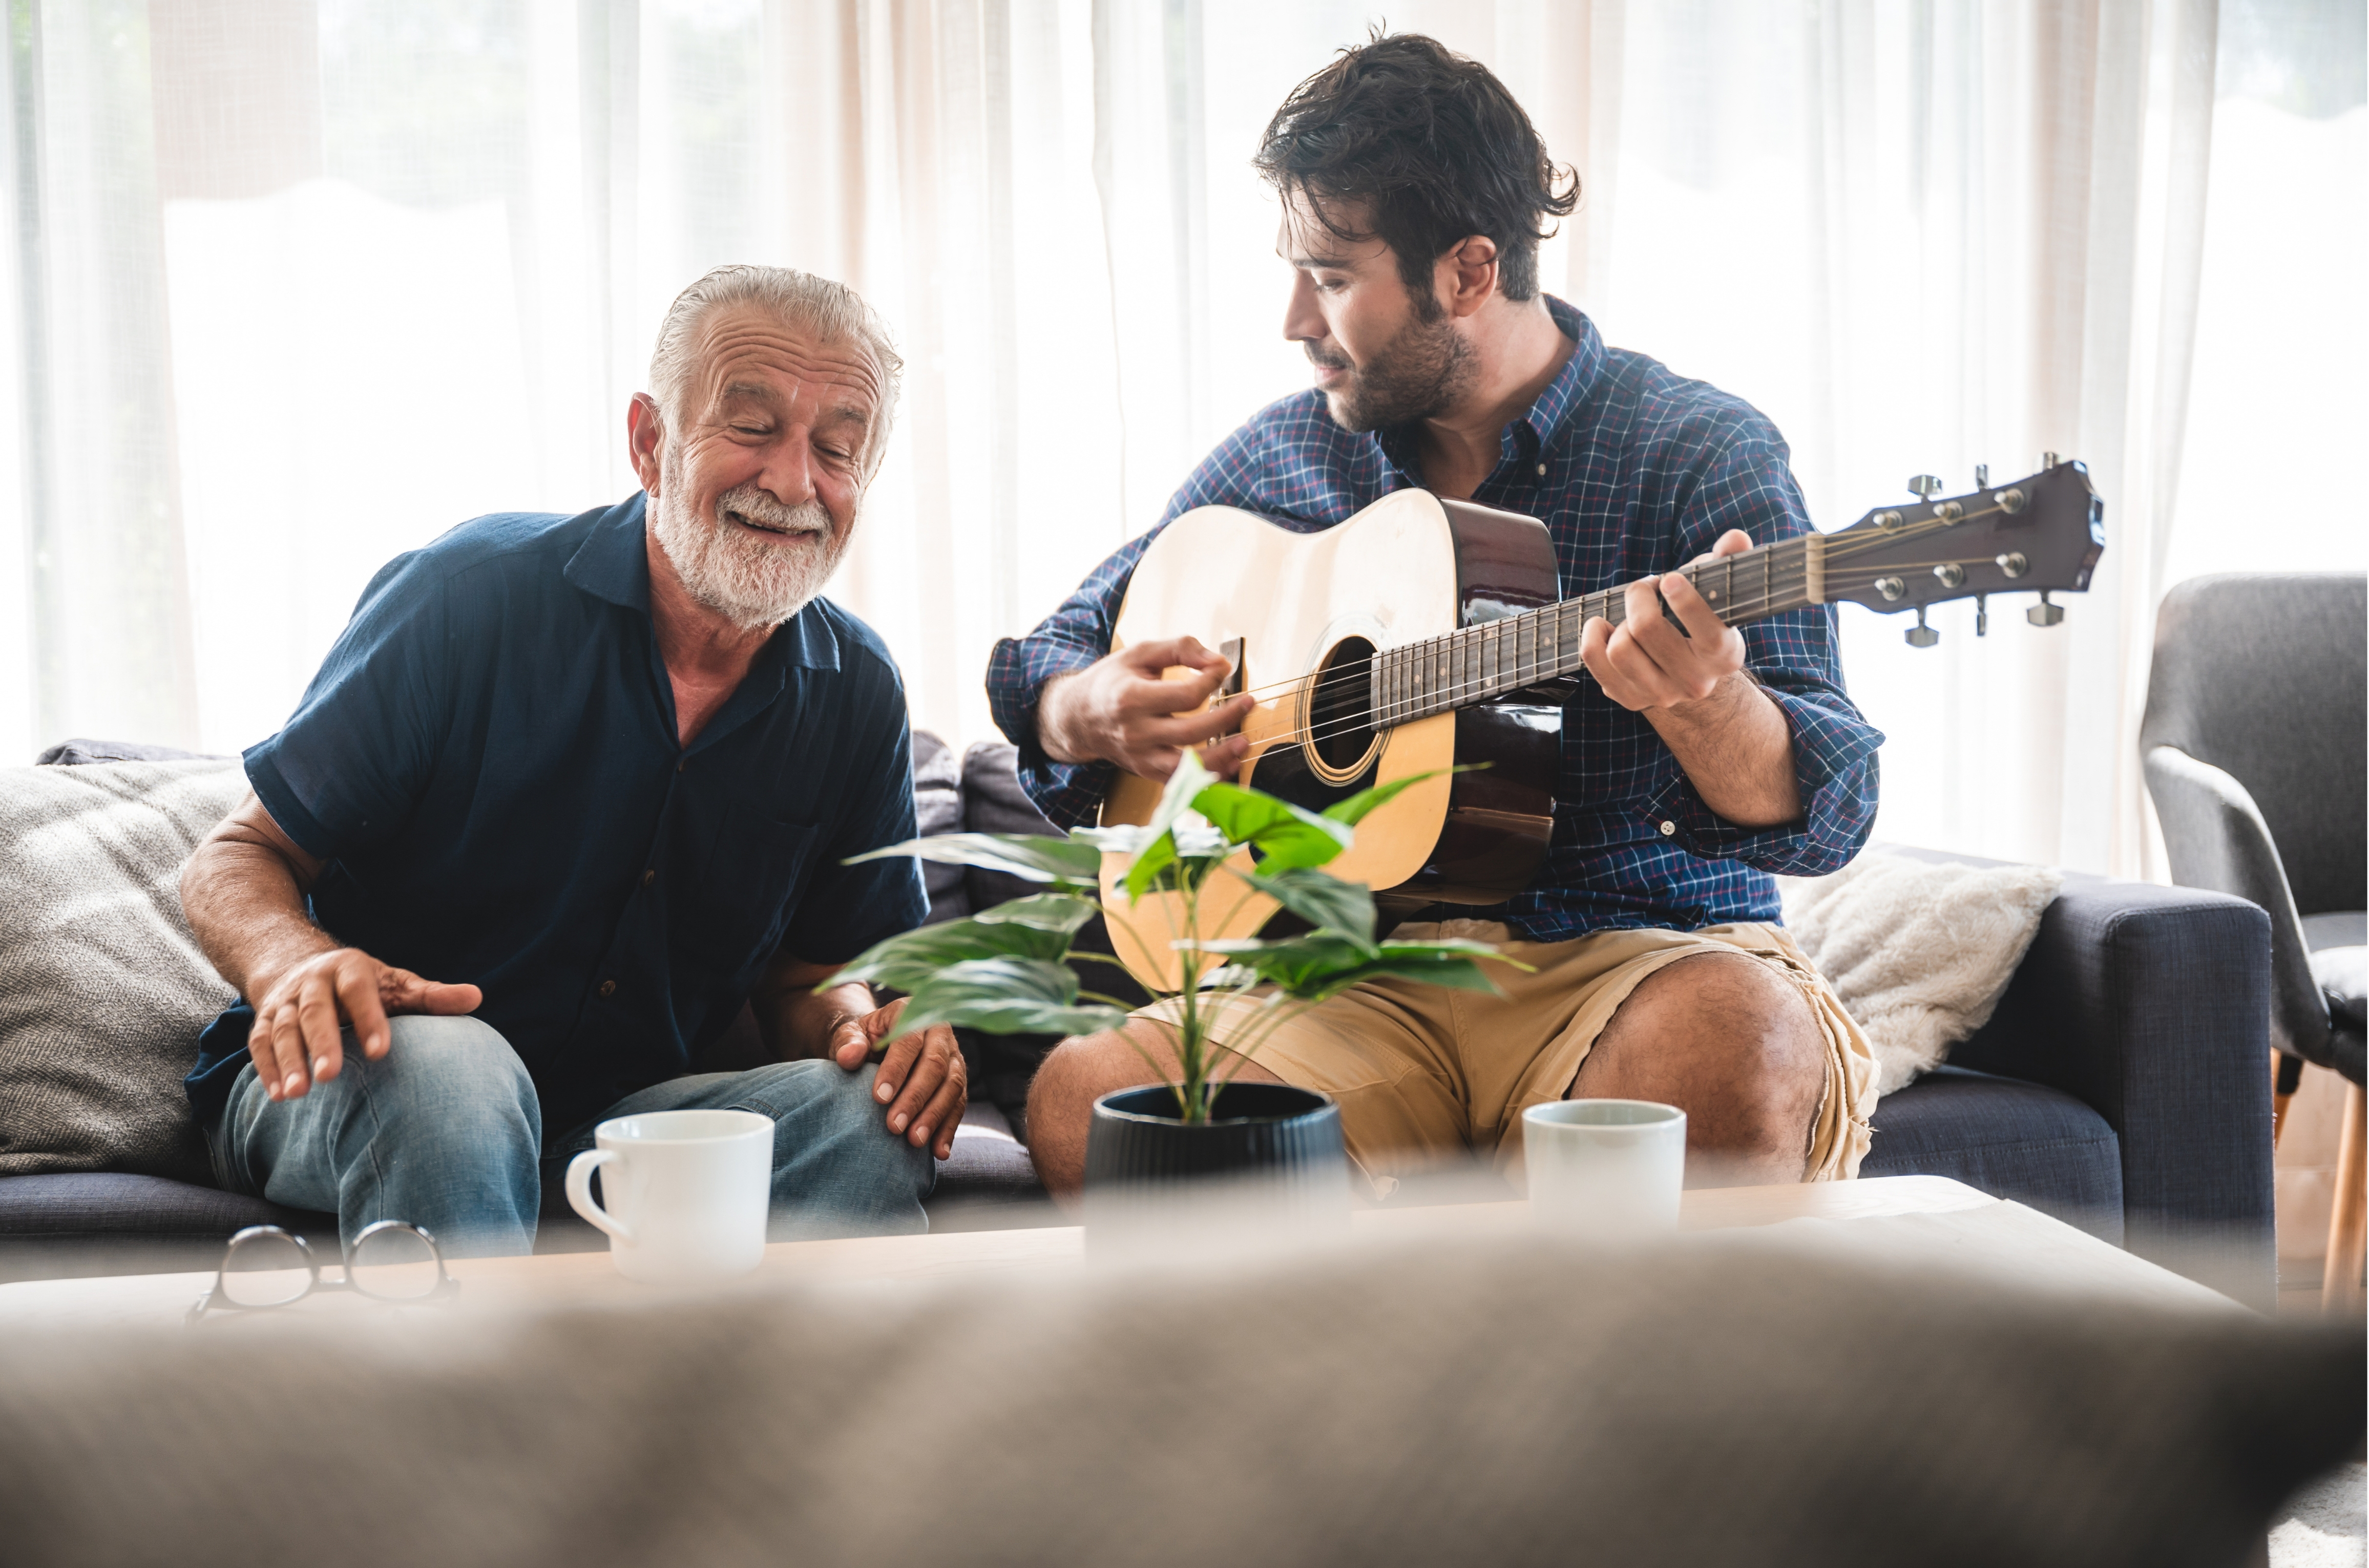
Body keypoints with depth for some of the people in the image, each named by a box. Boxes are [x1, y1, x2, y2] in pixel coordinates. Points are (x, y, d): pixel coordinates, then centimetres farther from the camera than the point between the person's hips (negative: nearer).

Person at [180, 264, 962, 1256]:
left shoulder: (856, 698, 1)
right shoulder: (467, 597, -12)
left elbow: (801, 980, 11)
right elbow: (237, 862, -7)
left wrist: (858, 1021, -15)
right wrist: (297, 968, -32)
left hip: (629, 1113, 3)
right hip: (348, 1092, -2)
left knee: (869, 1112, -26)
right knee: (448, 1066, -38)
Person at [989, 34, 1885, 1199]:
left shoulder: (1698, 453, -3)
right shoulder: (1277, 459, 11)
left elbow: (1826, 814, -13)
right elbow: (1049, 656, 22)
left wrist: (1706, 711, -37)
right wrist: (1092, 712, -3)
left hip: (1637, 959, -3)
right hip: (1361, 972, 3)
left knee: (1744, 1045, -39)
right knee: (1079, 1103, -26)